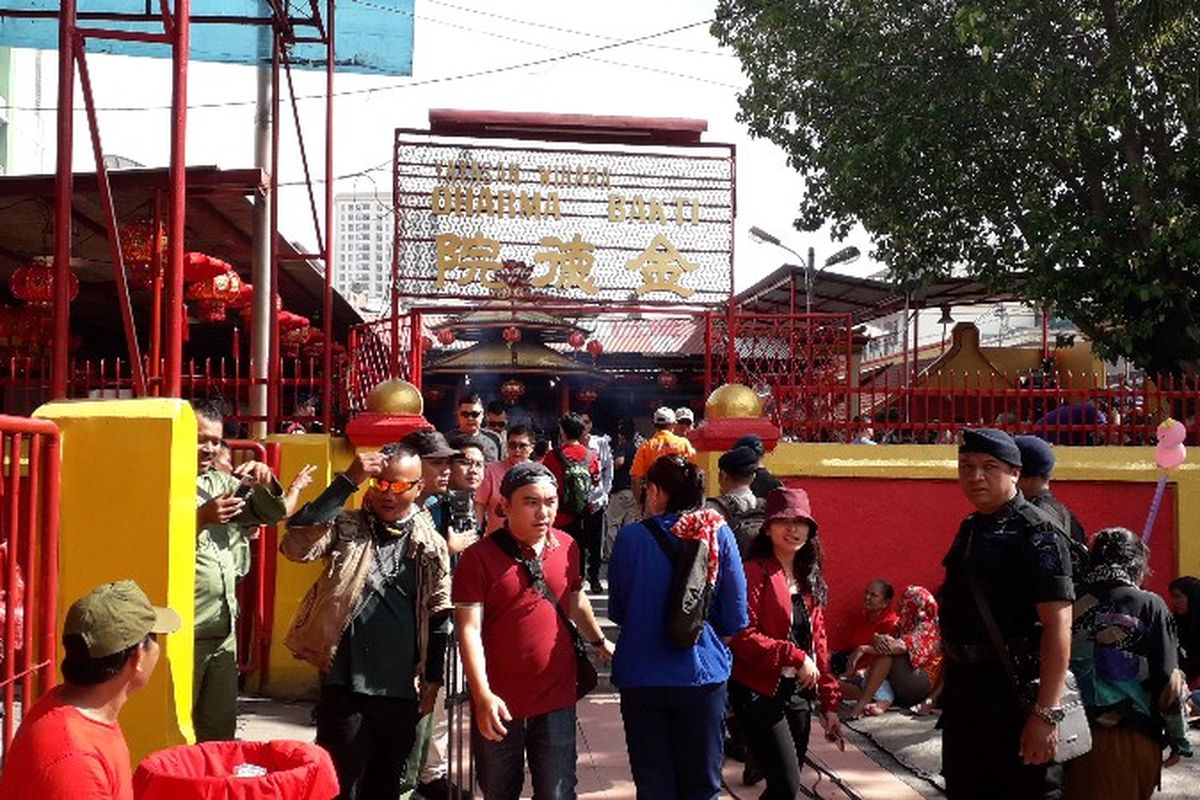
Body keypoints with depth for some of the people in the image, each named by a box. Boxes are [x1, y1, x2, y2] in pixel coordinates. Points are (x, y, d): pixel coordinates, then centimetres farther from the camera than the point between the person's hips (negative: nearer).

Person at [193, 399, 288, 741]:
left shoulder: (223, 482, 13)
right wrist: (201, 518, -23)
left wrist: (265, 482, -1)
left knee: (220, 732, 16)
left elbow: (272, 513, 17)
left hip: (224, 631, 7)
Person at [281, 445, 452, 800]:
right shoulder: (345, 528, -2)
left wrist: (432, 680, 8)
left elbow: (438, 617, 9)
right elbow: (295, 545, -22)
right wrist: (347, 482, -21)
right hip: (346, 687, -2)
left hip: (402, 691, 3)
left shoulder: (432, 545, 3)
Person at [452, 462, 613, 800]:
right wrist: (482, 695, -23)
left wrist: (599, 641, 32)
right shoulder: (479, 557, -11)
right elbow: (469, 629, -15)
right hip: (499, 703, -2)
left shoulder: (567, 547, 2)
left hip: (557, 698, 3)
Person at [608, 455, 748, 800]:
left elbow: (617, 611, 4)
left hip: (641, 677, 0)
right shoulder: (718, 533, -7)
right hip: (703, 673, 0)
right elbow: (735, 618, -4)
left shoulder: (630, 537, -8)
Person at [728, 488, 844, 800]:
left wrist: (828, 703, 13)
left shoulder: (810, 579, 12)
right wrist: (795, 657, -19)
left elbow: (818, 643, 14)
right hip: (760, 694, -7)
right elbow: (742, 636, -20)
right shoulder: (755, 572, -11)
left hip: (799, 694, 7)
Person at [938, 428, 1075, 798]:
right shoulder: (970, 529, 10)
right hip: (962, 684, 8)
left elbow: (1058, 625, -22)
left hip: (1015, 686, -8)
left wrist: (1045, 713, -27)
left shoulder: (1036, 534, -15)